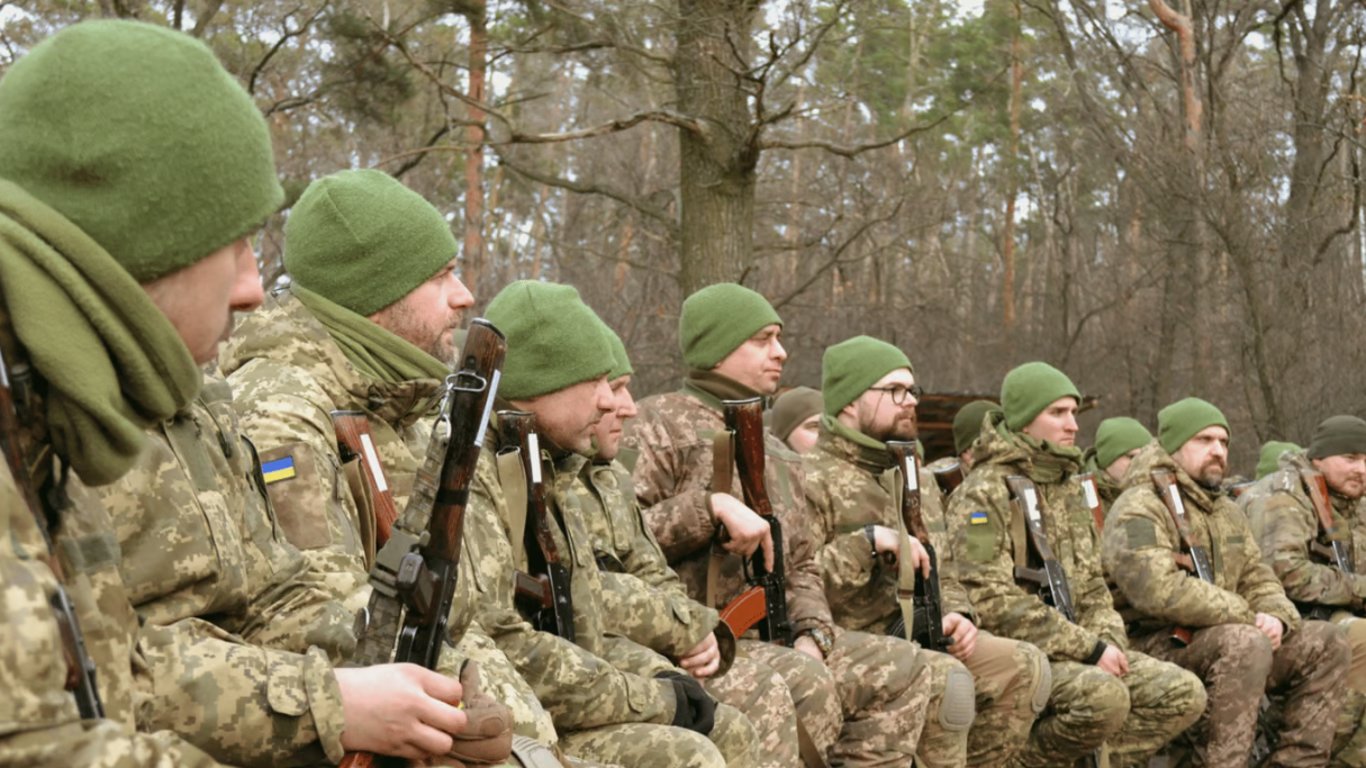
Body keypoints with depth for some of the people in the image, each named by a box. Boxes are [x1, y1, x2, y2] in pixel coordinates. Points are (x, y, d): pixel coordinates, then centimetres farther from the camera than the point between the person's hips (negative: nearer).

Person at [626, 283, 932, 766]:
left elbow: (801, 565, 21)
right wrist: (713, 507, -23)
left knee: (901, 668, -3)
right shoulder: (659, 424, -4)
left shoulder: (773, 449, 21)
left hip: (770, 636, 8)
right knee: (804, 680, -32)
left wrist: (813, 634, 1)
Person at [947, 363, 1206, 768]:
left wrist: (1108, 641, 0)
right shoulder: (984, 492, -10)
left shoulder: (1069, 489, 16)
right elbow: (994, 602, -19)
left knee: (1184, 693, -6)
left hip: (1072, 649, 8)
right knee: (1104, 696, -32)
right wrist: (1088, 648, -18)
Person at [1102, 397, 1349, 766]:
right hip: (1159, 648, -9)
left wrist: (1275, 617, -6)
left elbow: (1259, 580, 19)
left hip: (1224, 643, 9)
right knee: (1246, 643, -33)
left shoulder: (1227, 511, 20)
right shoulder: (1140, 509, -12)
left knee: (1325, 641, 3)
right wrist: (1245, 616, -17)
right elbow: (1159, 591, -25)